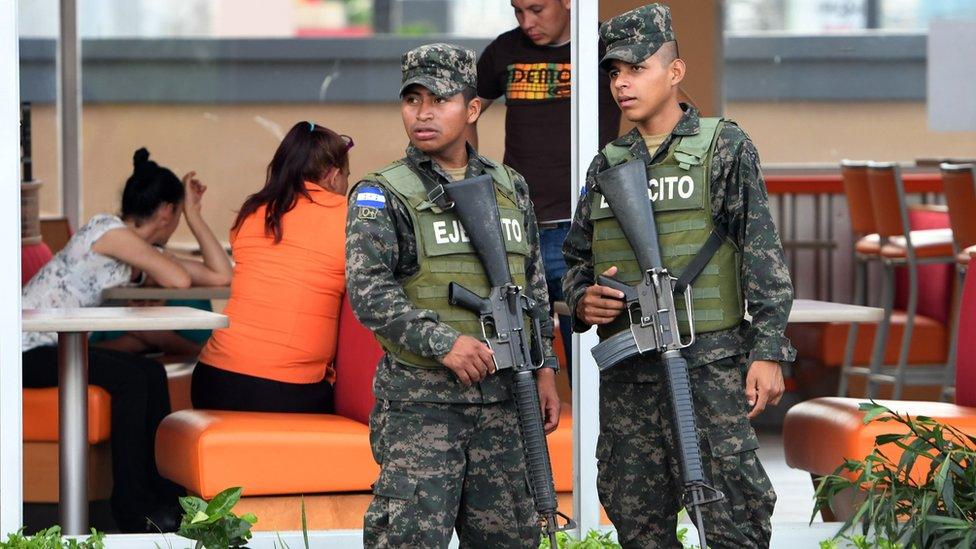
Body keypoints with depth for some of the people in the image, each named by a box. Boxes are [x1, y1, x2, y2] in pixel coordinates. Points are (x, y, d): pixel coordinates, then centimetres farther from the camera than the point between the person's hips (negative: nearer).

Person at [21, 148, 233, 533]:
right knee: (131, 378, -22)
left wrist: (194, 214, 9)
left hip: (55, 347, 9)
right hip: (25, 351, -9)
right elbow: (180, 280, -22)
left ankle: (162, 495, 2)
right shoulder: (110, 231, -15)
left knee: (151, 373, -5)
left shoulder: (144, 254, 13)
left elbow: (221, 276, 6)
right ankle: (130, 507, -13)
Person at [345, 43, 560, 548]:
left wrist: (544, 368, 15)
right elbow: (367, 289, -13)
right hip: (418, 398, -5)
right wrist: (442, 342, -23)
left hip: (502, 396, 5)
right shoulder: (382, 195, -1)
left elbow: (535, 287, 22)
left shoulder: (510, 189, 15)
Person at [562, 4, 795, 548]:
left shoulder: (724, 147, 0)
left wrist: (768, 351, -11)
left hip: (708, 364, -5)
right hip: (625, 374, 5)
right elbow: (577, 256, 22)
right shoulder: (607, 165, 14)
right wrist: (582, 300, -1)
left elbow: (763, 253, -4)